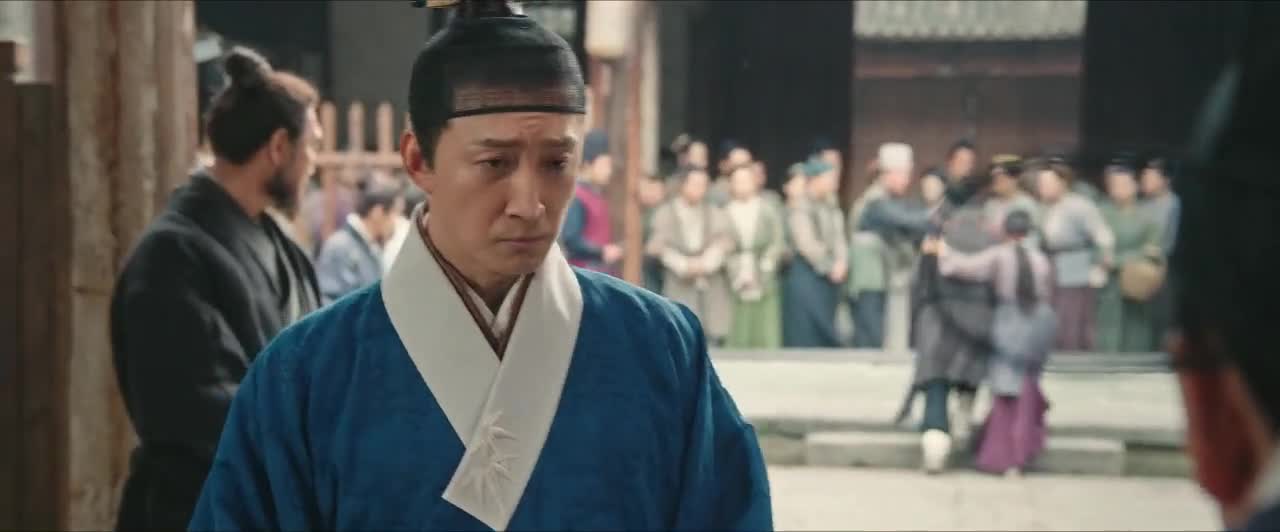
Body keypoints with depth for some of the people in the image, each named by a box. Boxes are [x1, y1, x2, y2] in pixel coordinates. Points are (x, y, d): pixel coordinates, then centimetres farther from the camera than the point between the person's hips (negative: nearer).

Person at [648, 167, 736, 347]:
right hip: (680, 285, -2)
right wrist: (684, 265, -13)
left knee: (714, 336, -5)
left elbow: (724, 241, 1)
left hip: (711, 283, 2)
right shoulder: (665, 213, 8)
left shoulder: (716, 213, 13)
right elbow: (659, 246, -2)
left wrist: (705, 262, -14)